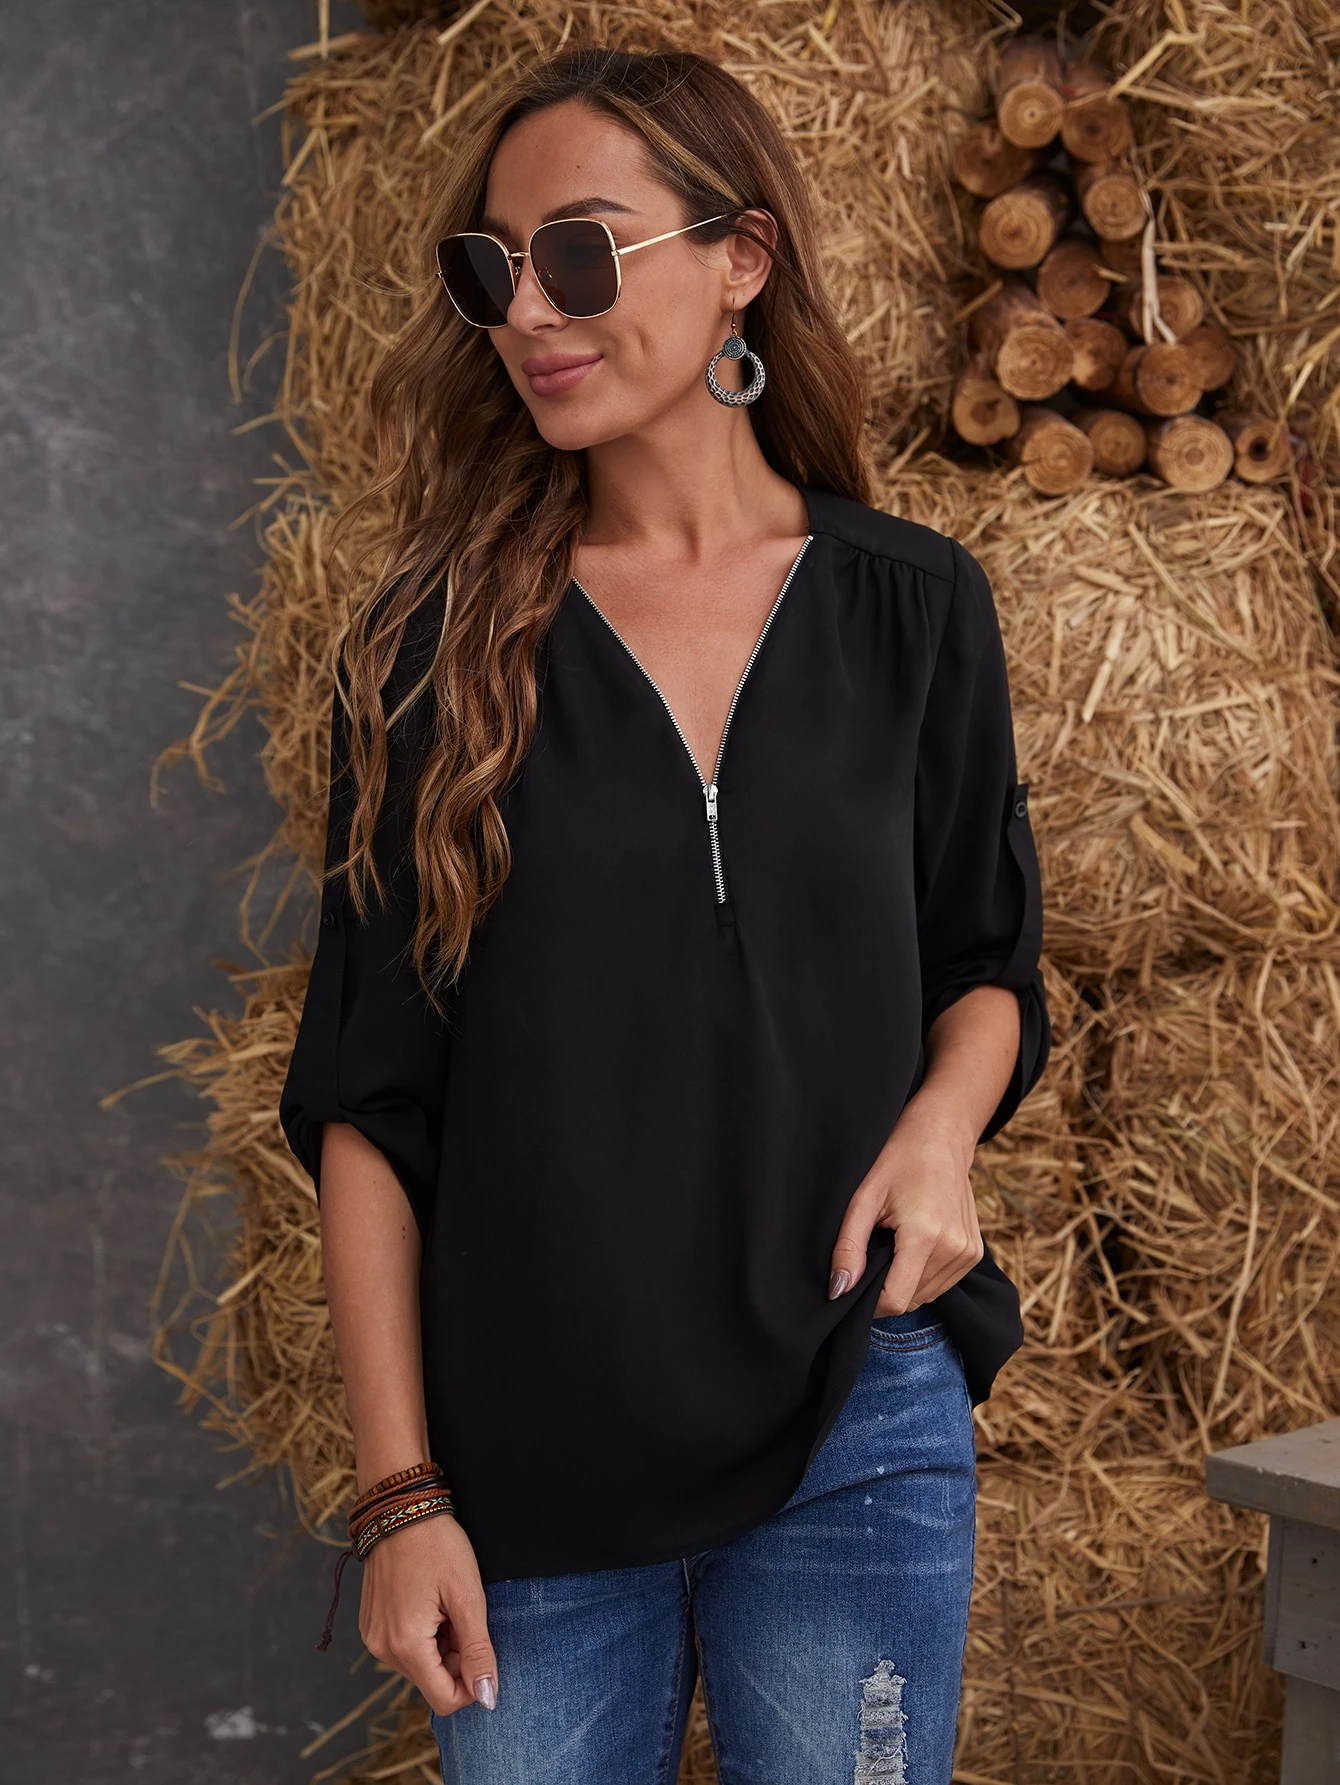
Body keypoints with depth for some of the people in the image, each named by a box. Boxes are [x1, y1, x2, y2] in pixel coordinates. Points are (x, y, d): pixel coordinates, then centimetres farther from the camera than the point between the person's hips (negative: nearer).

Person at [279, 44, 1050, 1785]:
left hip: (856, 1429, 1)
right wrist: (400, 1491, -4)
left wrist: (940, 1123, -9)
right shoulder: (438, 642, -1)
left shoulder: (911, 608, 2)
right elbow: (368, 1100, -1)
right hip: (526, 1466, 0)